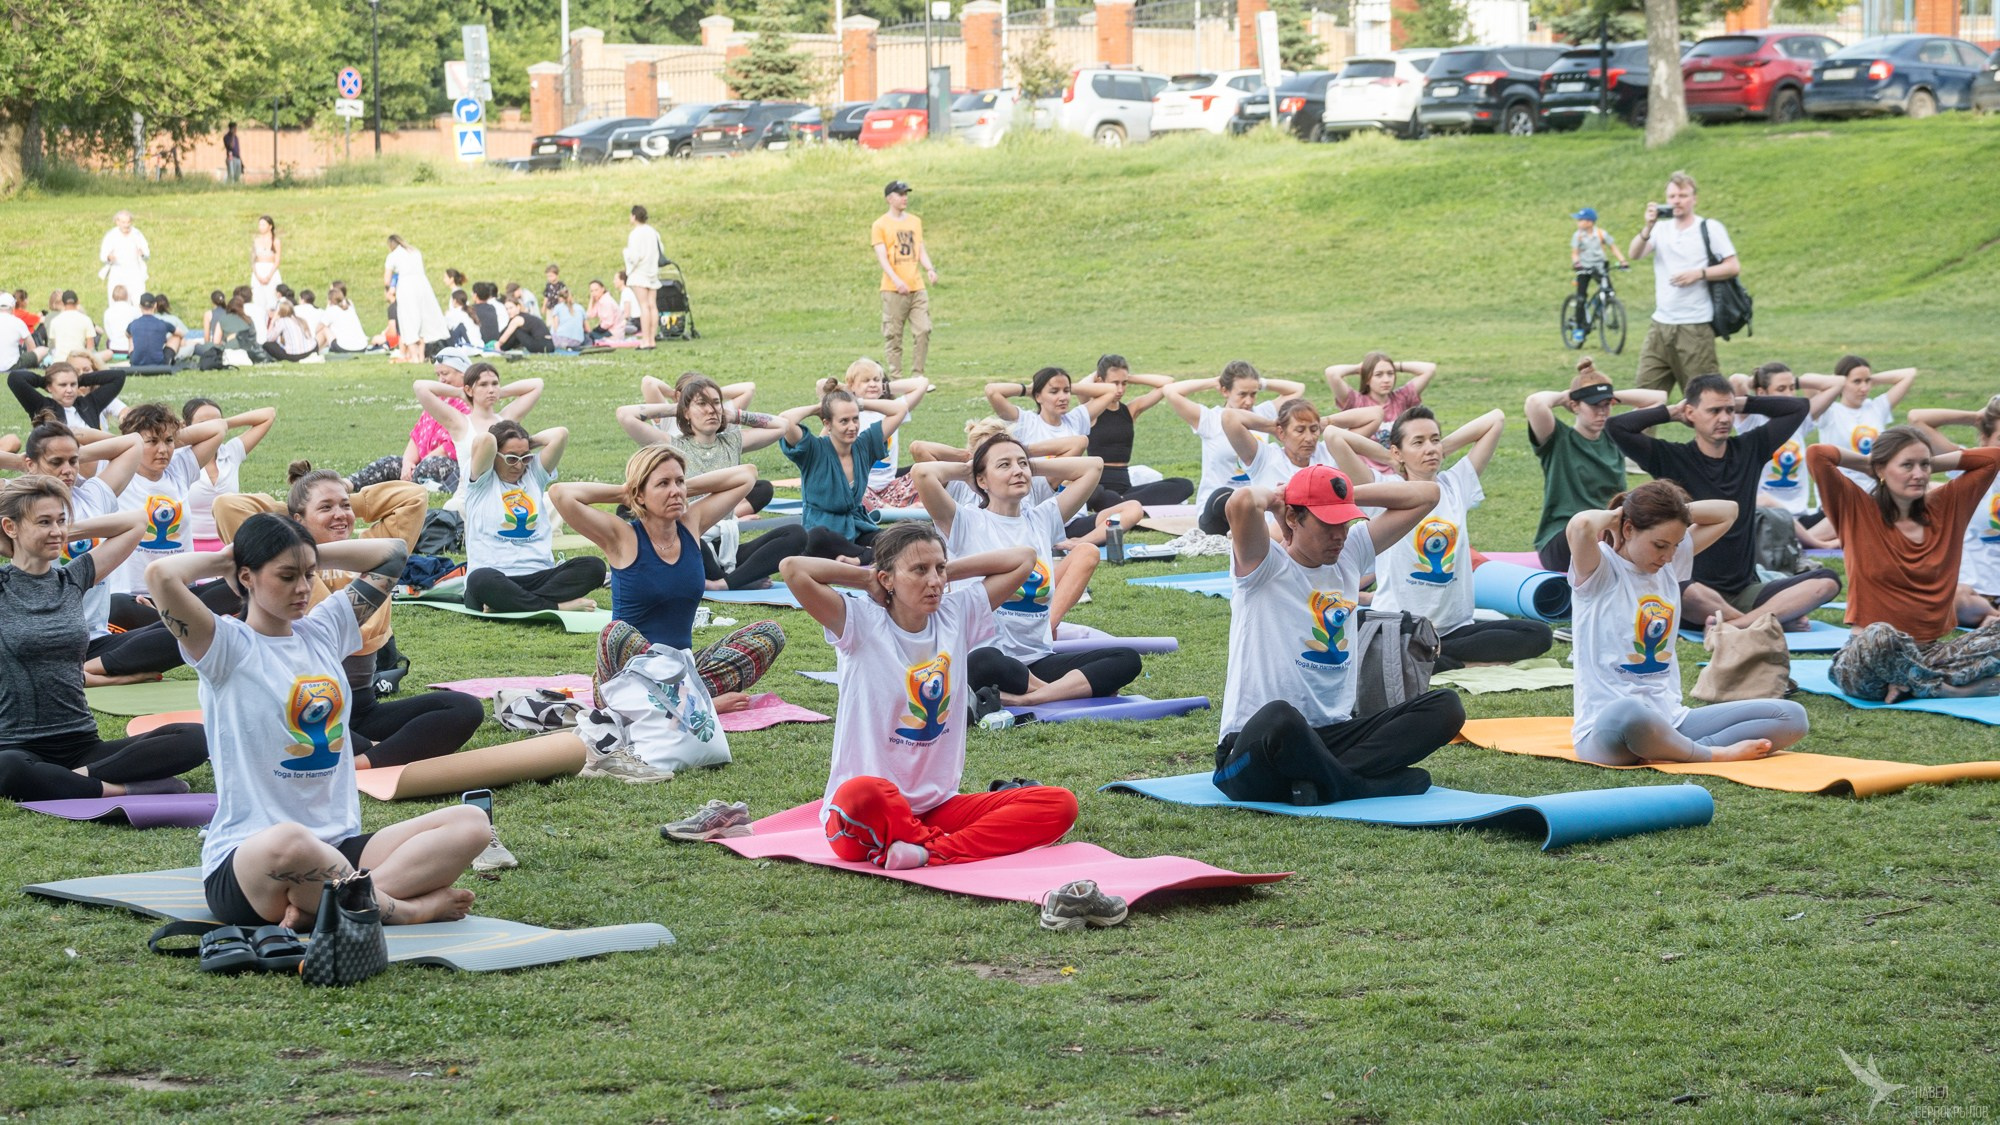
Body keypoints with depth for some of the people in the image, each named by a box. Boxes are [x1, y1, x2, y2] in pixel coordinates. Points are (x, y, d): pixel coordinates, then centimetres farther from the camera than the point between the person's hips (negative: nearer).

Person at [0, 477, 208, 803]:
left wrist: (68, 532, 12)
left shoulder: (73, 578, 13)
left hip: (82, 746, 5)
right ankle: (126, 789, -30)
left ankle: (81, 777, -24)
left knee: (195, 738, -18)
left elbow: (132, 523, 22)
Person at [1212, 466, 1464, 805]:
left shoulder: (1350, 555, 15)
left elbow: (1425, 495, 19)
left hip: (1333, 735, 7)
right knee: (1279, 716, -44)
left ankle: (1319, 780, -24)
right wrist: (1275, 494, -3)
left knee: (1445, 706, -12)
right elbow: (1242, 502, -27)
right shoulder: (1264, 566, -5)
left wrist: (1347, 496, 10)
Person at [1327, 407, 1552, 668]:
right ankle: (1468, 662, -20)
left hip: (1455, 625, 5)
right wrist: (1387, 456, 2)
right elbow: (1333, 436, -11)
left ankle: (1433, 654, -15)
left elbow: (1496, 420, 14)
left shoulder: (1456, 484, 11)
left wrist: (1444, 448, 12)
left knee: (1539, 635, -18)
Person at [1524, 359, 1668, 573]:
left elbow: (1659, 398, 20)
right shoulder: (1559, 439, 0)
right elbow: (1534, 404, -20)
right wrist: (1562, 397, 1)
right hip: (1559, 542, -5)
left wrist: (1614, 397, 14)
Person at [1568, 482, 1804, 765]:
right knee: (1627, 714, -47)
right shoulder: (1600, 569, -7)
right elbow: (1580, 525, -30)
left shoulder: (1672, 562, 13)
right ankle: (1715, 754, -20)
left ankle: (1677, 752, -21)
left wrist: (1670, 510, 8)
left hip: (1670, 721, 8)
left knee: (1791, 716, -6)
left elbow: (1727, 511, 21)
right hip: (1606, 726, -8)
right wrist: (1613, 516, -8)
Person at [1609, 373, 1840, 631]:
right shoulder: (1672, 459, 0)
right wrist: (1672, 412, 0)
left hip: (1747, 591, 5)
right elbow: (1617, 426, -11)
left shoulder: (1749, 449, 11)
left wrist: (1742, 403, 11)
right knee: (1690, 594, -42)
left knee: (1827, 581, -20)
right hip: (1697, 588, -5)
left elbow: (1798, 407, 19)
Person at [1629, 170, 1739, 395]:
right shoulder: (1661, 229, 13)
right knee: (1647, 391, 1)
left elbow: (1734, 267, -2)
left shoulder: (1709, 229, 1)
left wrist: (1699, 274, -14)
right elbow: (1635, 254, -2)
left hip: (1695, 327, -4)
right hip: (1660, 326, 5)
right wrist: (1648, 227, -17)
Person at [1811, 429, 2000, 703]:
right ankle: (1952, 688, -19)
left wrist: (1930, 464, 12)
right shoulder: (1858, 511, -1)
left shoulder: (1944, 506, 12)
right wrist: (1867, 461, 5)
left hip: (1929, 653, 5)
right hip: (1868, 658, -5)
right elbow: (1816, 455, -12)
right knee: (1880, 636, -40)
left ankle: (1911, 685, -22)